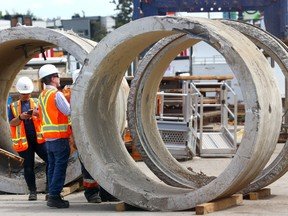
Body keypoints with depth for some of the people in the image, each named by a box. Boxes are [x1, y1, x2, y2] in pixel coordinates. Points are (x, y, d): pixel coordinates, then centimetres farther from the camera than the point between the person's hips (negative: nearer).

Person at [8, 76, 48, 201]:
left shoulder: (37, 103, 11)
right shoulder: (13, 106, 10)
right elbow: (12, 123, 1)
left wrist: (38, 113, -18)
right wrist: (20, 117, -19)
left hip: (38, 138, 1)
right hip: (24, 141, 0)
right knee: (28, 166, 3)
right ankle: (32, 192, 11)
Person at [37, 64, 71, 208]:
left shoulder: (42, 96, 13)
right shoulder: (56, 94, -13)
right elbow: (69, 112, -15)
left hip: (48, 137, 9)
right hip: (60, 136, -9)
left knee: (52, 165, 12)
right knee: (60, 166, -6)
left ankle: (52, 195, 14)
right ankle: (54, 196, -10)